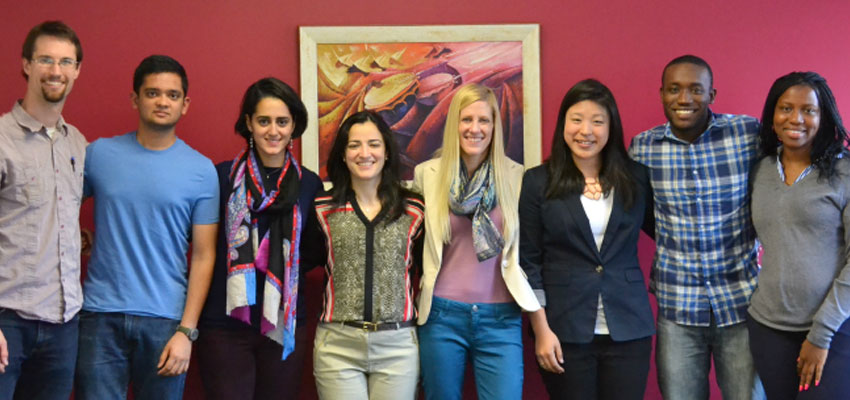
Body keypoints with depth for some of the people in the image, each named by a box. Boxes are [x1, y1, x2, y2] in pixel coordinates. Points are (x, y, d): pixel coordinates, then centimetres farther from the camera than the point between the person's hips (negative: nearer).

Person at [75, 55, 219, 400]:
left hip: (164, 320, 0)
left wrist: (187, 331, -7)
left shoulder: (201, 170, 0)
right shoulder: (99, 154, 4)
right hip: (100, 317, 1)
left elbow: (203, 257, -1)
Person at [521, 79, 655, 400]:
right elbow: (528, 261, -2)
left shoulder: (636, 177, 5)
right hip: (565, 331, -2)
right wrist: (541, 330, -7)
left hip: (629, 328, 2)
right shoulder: (538, 181, 0)